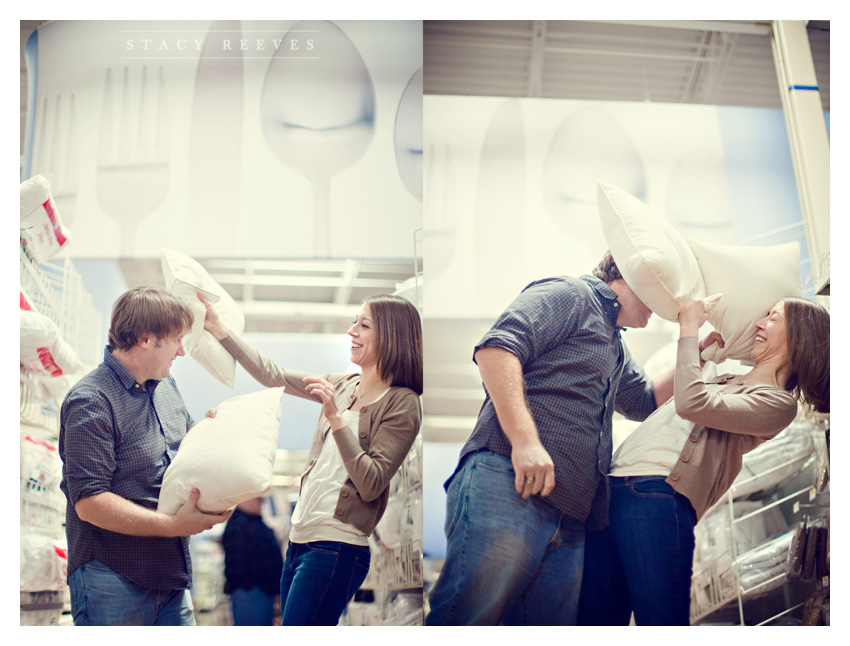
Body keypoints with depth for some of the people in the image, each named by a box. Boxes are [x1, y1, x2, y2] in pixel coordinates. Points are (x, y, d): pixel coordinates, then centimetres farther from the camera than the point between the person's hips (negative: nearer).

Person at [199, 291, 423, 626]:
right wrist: (218, 328, 12)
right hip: (300, 538, 8)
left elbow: (370, 485, -16)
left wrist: (335, 417, -21)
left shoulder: (401, 403, -10)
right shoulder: (344, 385, 12)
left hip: (335, 550, -7)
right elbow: (273, 375, 15)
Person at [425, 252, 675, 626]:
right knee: (468, 619, -17)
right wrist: (525, 439, -21)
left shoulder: (615, 347, 33)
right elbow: (496, 347, -12)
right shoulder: (571, 294, 4)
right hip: (507, 482, -9)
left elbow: (647, 402, 45)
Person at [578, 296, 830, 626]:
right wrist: (703, 349, 32)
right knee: (595, 621, 6)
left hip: (658, 498, -8)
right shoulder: (729, 381, 29)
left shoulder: (778, 402, 2)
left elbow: (692, 404, -13)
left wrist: (689, 330, 0)